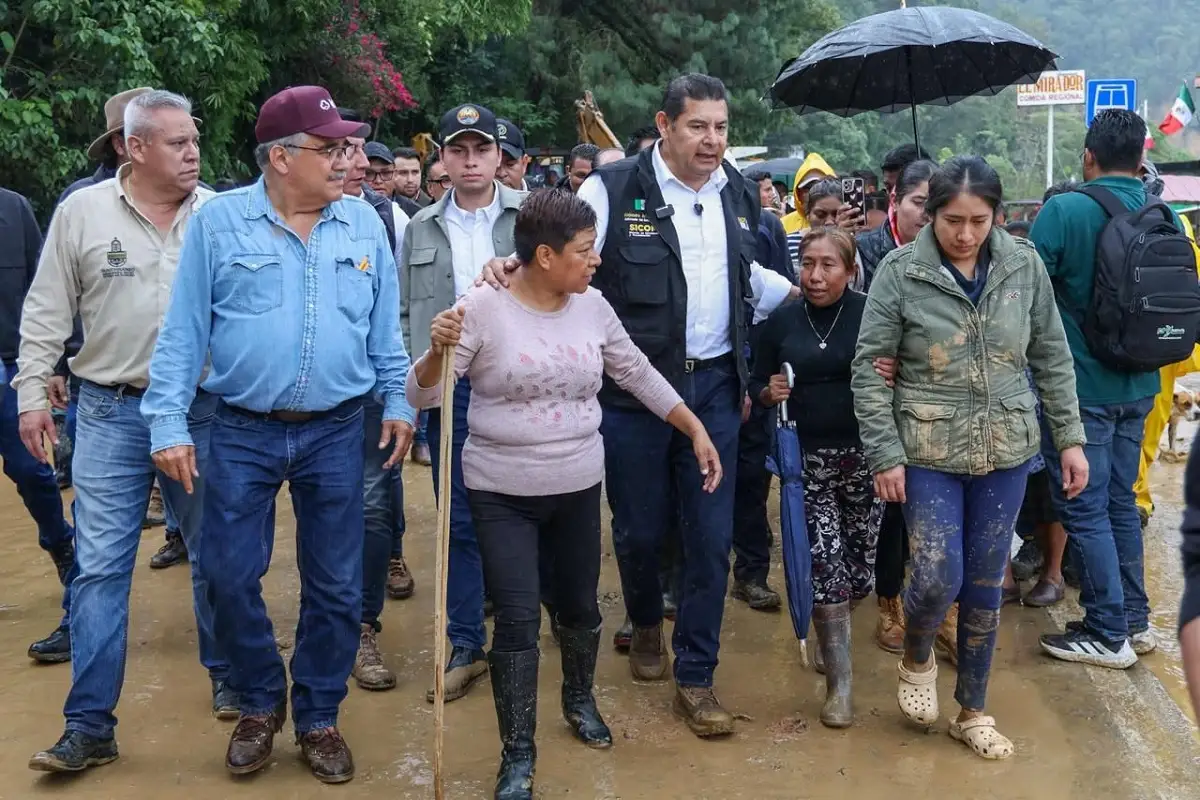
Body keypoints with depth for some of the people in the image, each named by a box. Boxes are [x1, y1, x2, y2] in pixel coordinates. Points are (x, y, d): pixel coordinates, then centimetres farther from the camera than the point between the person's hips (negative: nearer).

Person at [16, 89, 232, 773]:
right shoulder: (82, 211, 0)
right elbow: (47, 313, 5)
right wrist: (32, 394, 1)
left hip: (203, 409, 1)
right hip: (111, 413, 0)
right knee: (100, 568, -1)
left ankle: (229, 678, 32)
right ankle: (90, 725, 7)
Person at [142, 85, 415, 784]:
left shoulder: (365, 223, 2)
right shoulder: (219, 221, -4)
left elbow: (385, 327, 9)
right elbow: (184, 330, -3)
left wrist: (398, 402, 4)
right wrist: (168, 423, -6)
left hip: (336, 434, 1)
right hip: (242, 433, -1)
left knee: (337, 587, 8)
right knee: (231, 578, 5)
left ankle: (319, 718, 26)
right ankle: (260, 705, 30)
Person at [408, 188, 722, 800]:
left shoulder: (593, 307, -2)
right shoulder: (482, 308, -14)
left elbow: (639, 376, 10)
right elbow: (423, 395, -13)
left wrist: (697, 430, 8)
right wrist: (438, 352, -33)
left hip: (579, 487, 4)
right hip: (501, 492, -4)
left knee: (580, 605, 17)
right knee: (518, 619, -5)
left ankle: (579, 699, 45)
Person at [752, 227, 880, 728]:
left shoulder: (870, 316, -5)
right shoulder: (782, 321, 4)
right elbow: (757, 385, 12)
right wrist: (770, 393, -9)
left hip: (864, 455, -1)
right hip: (807, 458, 1)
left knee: (860, 564, 7)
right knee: (825, 562, -6)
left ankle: (829, 629, 41)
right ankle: (838, 682, 4)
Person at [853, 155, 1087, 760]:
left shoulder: (1024, 265, -2)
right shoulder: (899, 272, -10)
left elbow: (1052, 357, 7)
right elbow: (870, 370, -7)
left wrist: (1070, 438, 5)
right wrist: (884, 456, -10)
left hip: (1006, 451, 3)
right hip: (928, 453, -2)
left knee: (985, 587, 10)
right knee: (938, 580, -7)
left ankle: (973, 712, 27)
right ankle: (916, 660, 28)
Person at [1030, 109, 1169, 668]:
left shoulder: (1064, 211, -16)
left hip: (1081, 386, -6)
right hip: (1138, 386, 7)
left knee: (1084, 509, 2)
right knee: (1121, 502, 18)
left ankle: (1108, 634, 8)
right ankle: (1136, 620, 26)